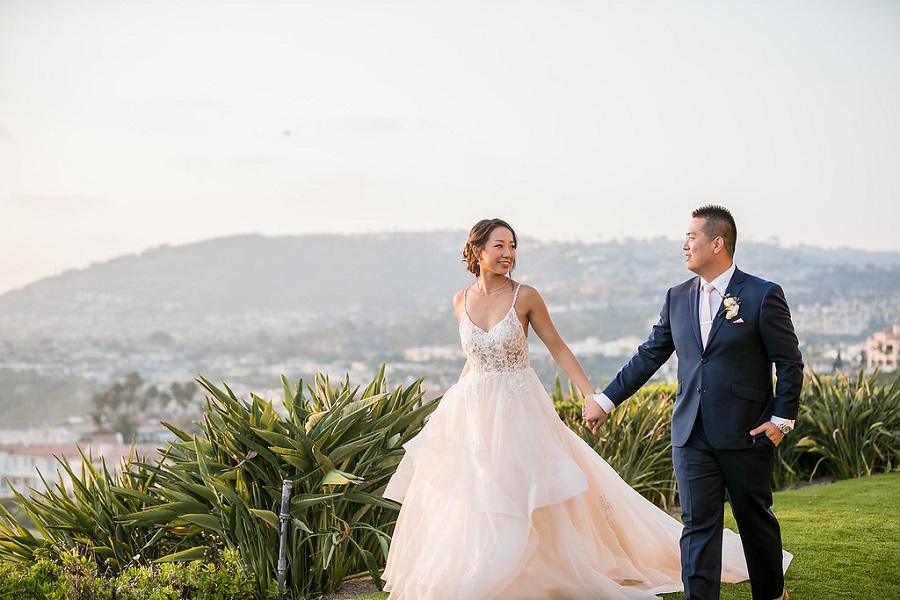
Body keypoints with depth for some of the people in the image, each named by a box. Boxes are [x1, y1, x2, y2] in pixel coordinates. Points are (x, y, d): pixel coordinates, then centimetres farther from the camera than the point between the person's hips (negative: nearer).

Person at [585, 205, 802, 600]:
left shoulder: (763, 296, -6)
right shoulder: (678, 298, 8)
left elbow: (789, 363, -3)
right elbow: (649, 356, 13)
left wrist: (781, 419, -8)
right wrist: (606, 400, 11)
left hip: (746, 434, -3)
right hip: (692, 435, 3)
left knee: (755, 519, 13)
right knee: (698, 525, 1)